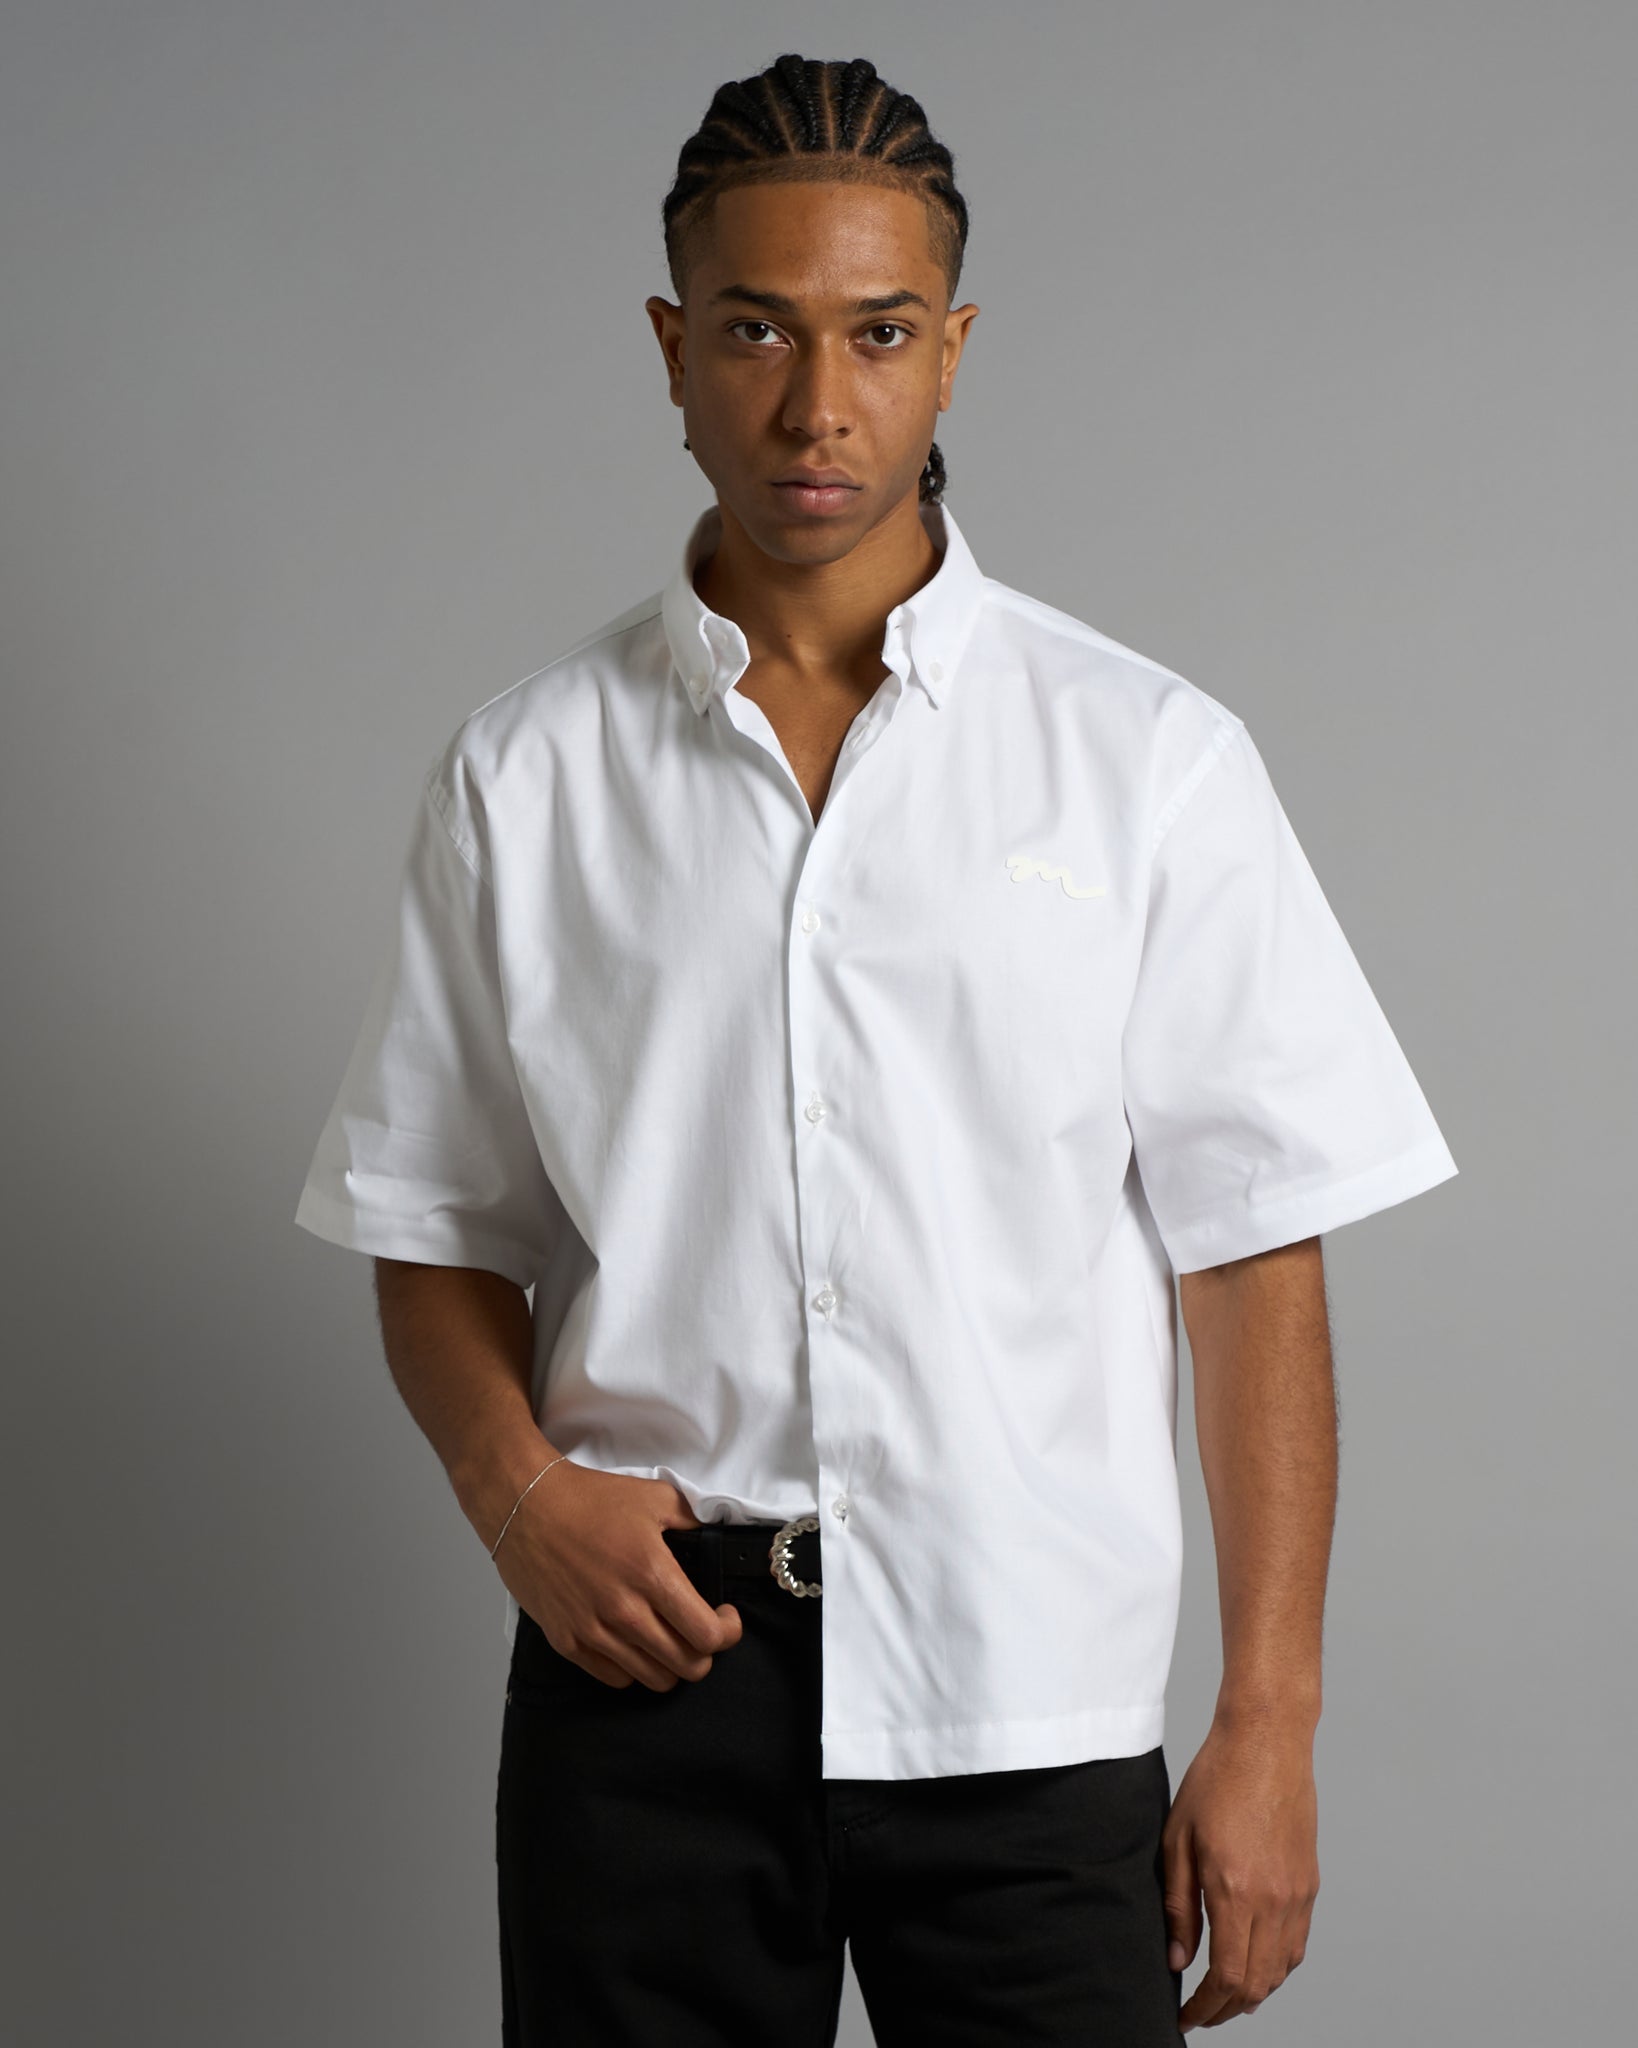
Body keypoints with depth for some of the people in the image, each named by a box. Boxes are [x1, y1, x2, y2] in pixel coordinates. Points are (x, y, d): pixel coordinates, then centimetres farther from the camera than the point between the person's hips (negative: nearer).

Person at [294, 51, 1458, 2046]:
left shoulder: (1148, 758, 0)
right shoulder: (521, 772, 5)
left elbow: (1253, 1260, -1)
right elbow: (437, 1231, 11)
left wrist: (1267, 1726, -5)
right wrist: (517, 1487, -8)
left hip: (1026, 1692, -1)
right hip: (648, 1655, 1)